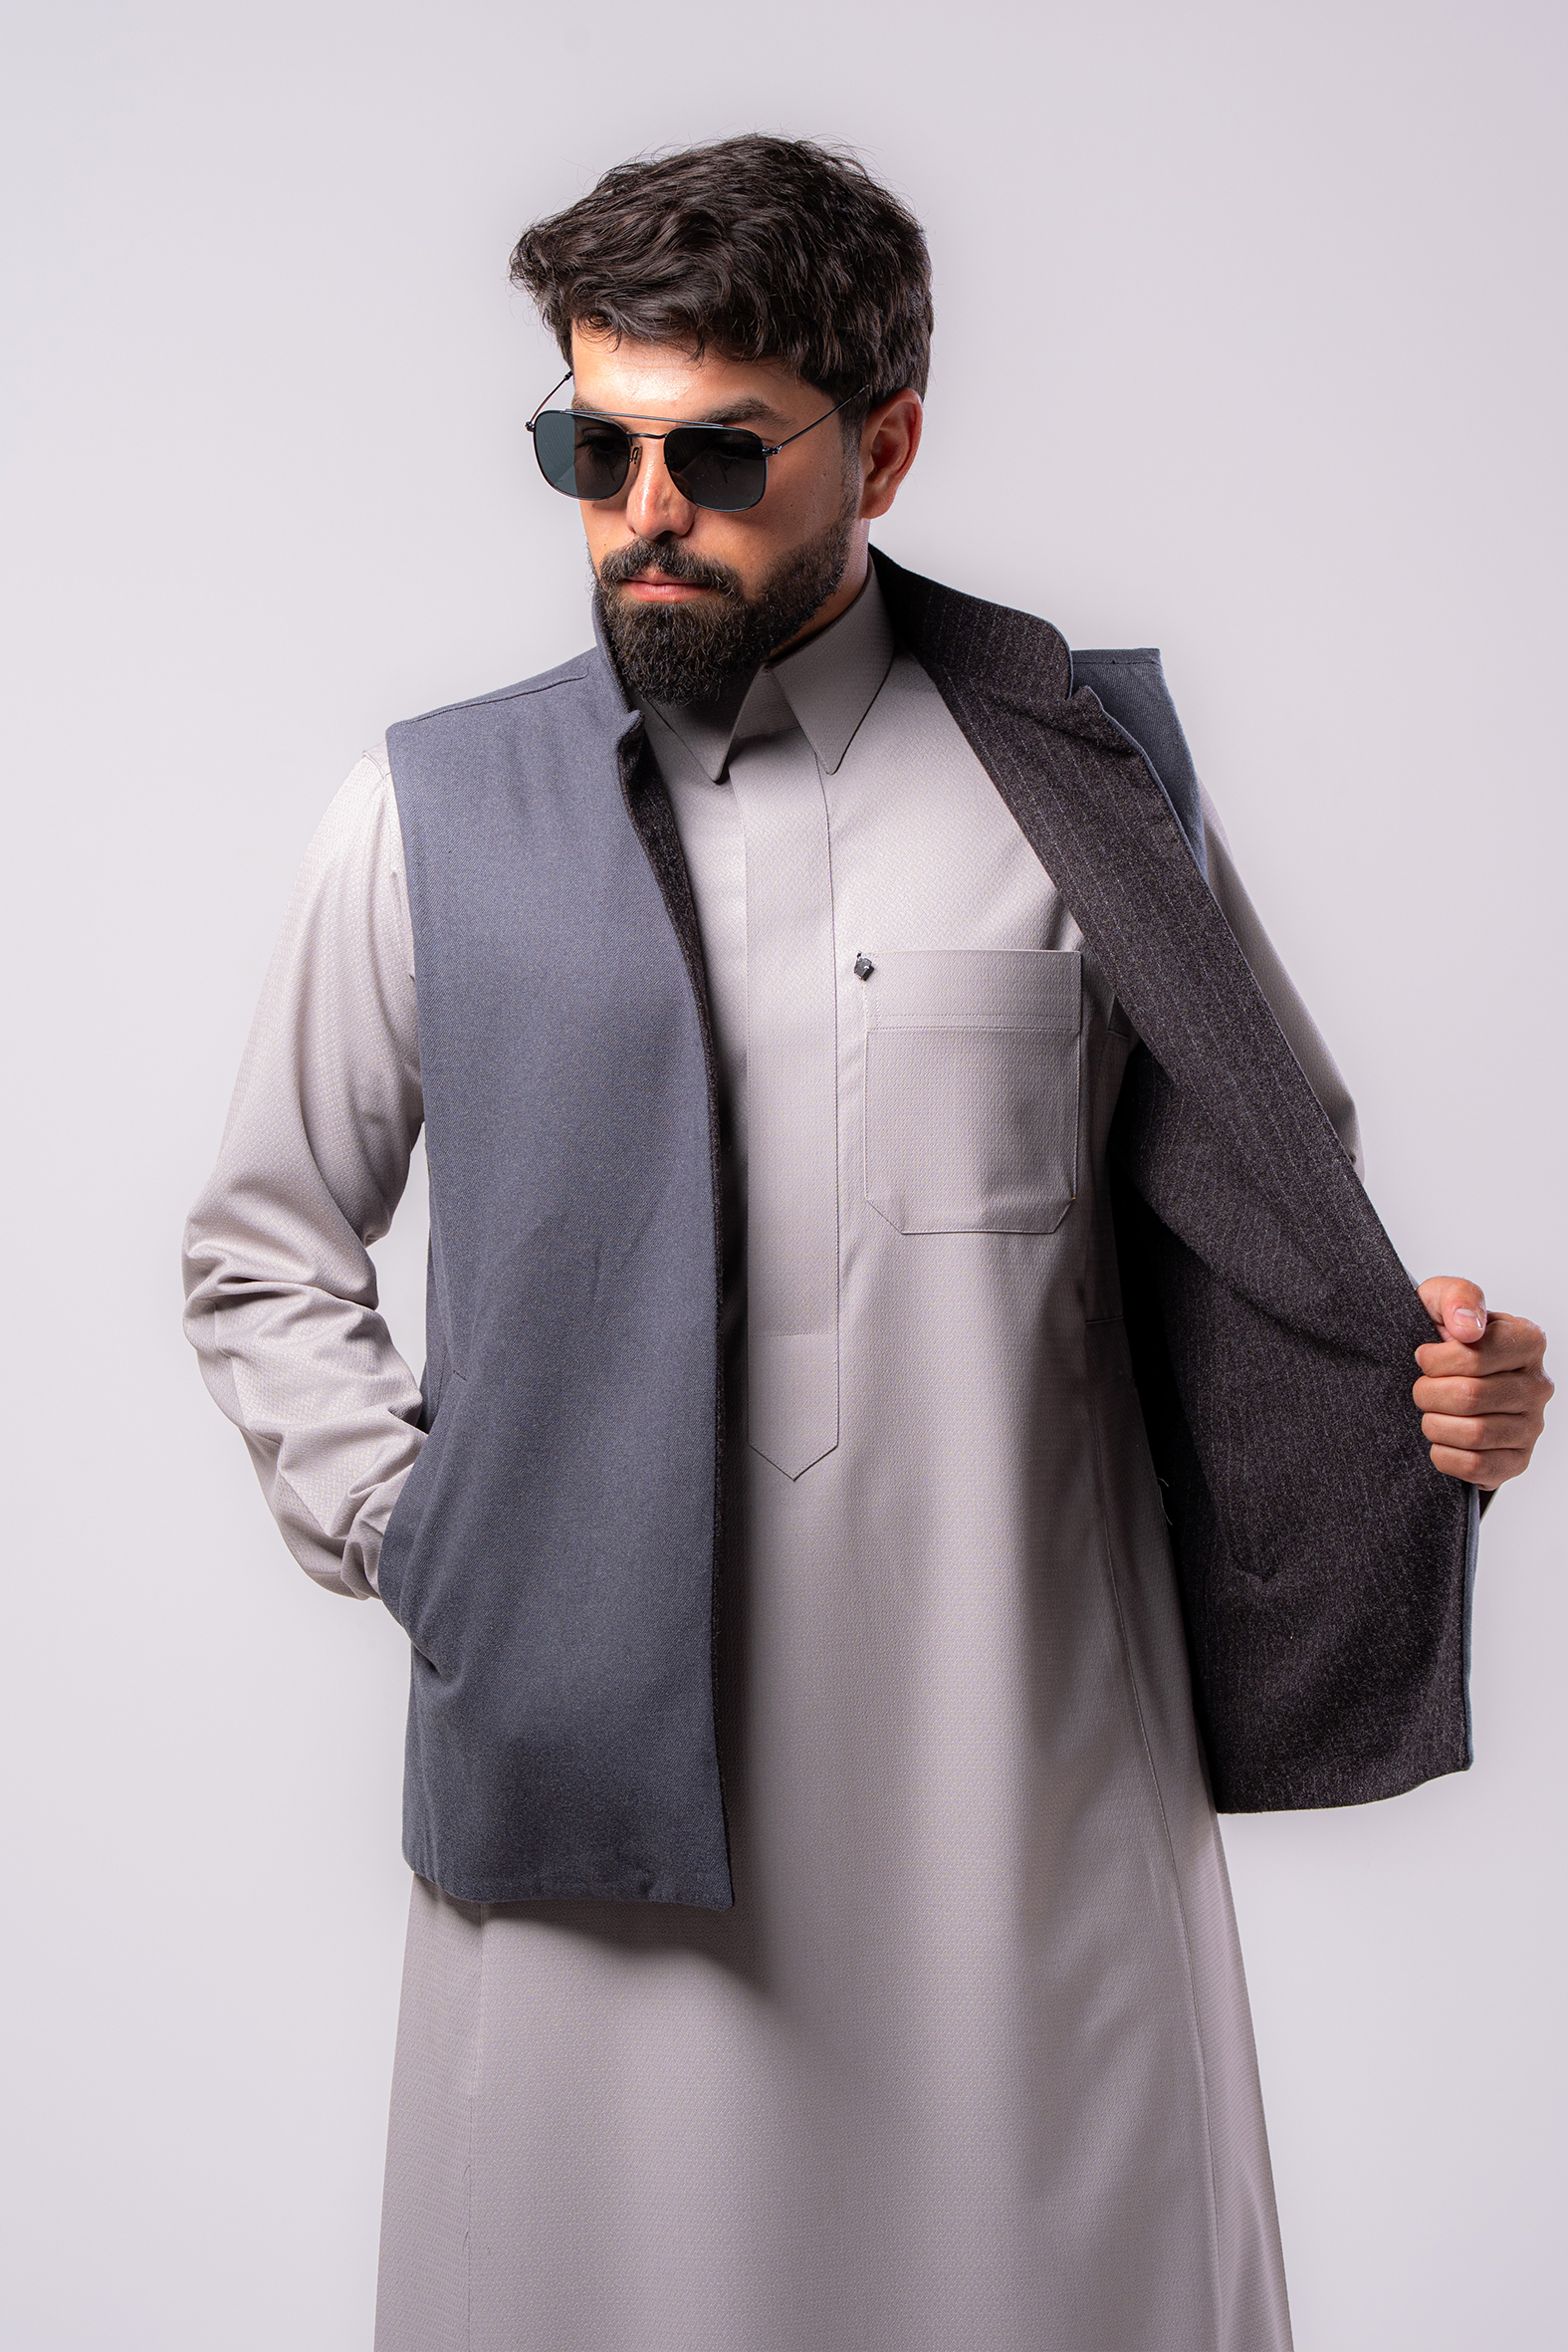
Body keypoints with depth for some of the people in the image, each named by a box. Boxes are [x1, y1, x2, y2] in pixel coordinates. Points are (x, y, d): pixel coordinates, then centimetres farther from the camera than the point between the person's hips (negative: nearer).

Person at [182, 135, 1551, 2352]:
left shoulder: (1088, 775, 3)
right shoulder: (436, 817, 4)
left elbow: (1278, 1197, 11)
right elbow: (261, 1255, 14)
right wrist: (419, 1532, 2)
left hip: (1023, 1787, 0)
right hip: (595, 1782, 1)